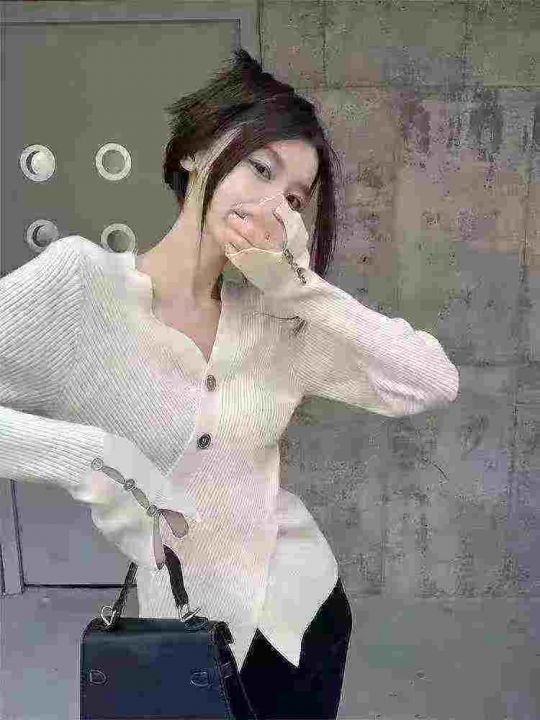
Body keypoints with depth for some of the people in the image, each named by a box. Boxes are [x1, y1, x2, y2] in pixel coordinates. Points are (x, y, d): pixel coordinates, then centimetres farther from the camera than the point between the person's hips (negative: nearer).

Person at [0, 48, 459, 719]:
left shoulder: (276, 316, -4)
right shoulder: (79, 281, -16)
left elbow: (434, 381, -11)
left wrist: (300, 286, -18)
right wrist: (85, 450, -31)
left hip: (301, 606, 4)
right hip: (177, 632, -3)